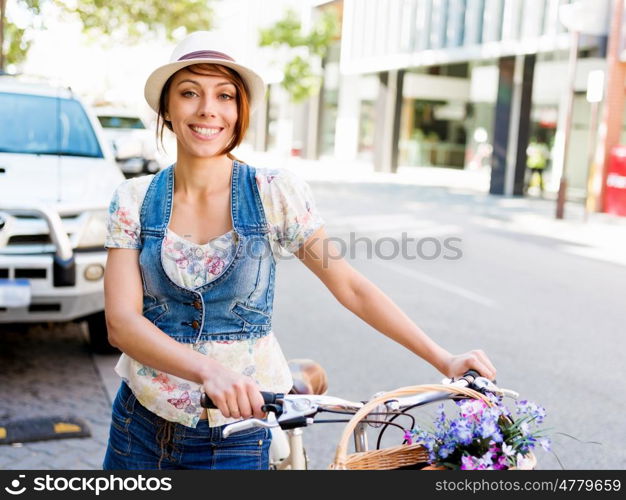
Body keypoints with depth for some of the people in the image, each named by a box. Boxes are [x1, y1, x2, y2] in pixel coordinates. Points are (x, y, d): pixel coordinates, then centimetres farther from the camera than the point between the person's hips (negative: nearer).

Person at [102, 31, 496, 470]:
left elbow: (350, 287, -5)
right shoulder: (135, 199, -5)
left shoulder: (275, 194, -9)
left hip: (235, 430, -2)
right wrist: (209, 371, -31)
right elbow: (121, 320, -14)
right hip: (140, 425, 2)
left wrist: (445, 361, -9)